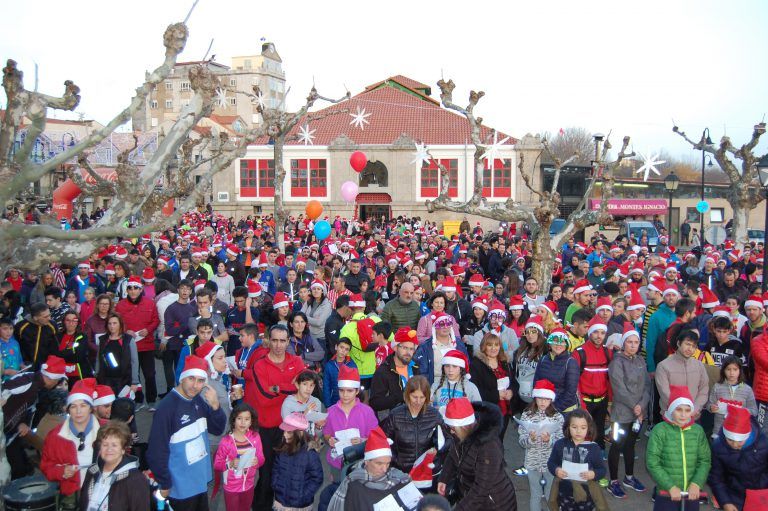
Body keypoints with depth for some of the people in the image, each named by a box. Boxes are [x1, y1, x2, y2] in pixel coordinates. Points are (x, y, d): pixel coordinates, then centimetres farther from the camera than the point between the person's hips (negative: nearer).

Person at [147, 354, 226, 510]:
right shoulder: (167, 408, -23)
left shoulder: (198, 400, -2)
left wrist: (215, 406, -14)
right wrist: (164, 484, -11)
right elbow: (156, 452, -20)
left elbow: (217, 430, 3)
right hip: (180, 488, -7)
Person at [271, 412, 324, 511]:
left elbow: (317, 478, -14)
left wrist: (303, 495, -16)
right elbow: (276, 470, 11)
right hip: (281, 501, 5)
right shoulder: (282, 450, -2)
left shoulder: (310, 454, -19)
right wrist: (276, 486, -1)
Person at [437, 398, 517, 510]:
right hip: (471, 498, 6)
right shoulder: (462, 434, -10)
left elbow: (481, 488, -30)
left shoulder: (489, 446, -31)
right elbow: (453, 456, 10)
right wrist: (443, 479, 3)